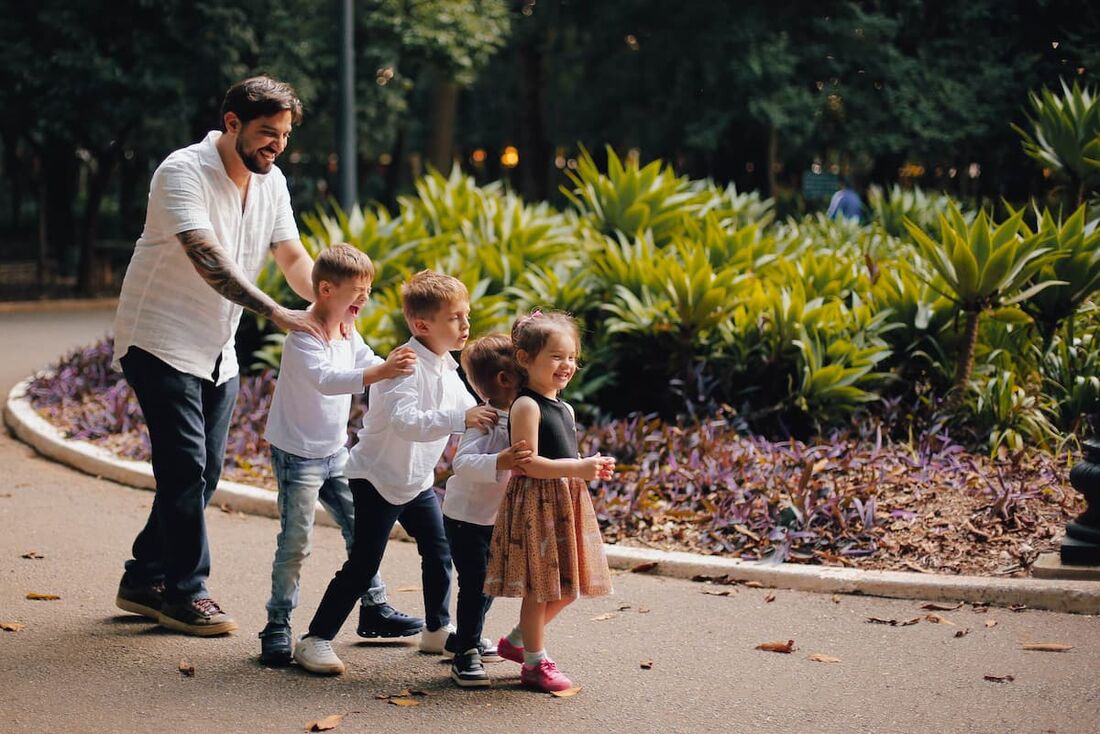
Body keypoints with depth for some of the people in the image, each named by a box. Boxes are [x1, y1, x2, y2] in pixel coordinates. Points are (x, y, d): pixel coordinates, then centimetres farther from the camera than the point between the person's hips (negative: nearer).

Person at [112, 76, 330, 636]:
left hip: (217, 351, 8)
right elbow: (207, 258, -33)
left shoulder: (271, 182, 4)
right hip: (161, 342, -8)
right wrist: (275, 312, -43)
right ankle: (184, 594, 0)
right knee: (185, 466, -11)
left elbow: (293, 256, 2)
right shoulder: (183, 172, -20)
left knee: (205, 471, 9)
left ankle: (144, 580, 21)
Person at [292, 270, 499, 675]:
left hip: (418, 481, 9)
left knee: (439, 553, 12)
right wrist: (460, 419, -48)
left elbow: (469, 409, 17)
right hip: (378, 478, -9)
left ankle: (438, 630, 30)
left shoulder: (447, 369, 5)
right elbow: (405, 422, -40)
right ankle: (315, 639, -2)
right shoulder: (405, 367, -25)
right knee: (363, 564, -9)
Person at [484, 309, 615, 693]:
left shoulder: (564, 408, 15)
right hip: (536, 503, -9)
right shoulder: (526, 406, -14)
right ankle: (535, 663, 10)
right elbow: (528, 463, -21)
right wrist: (577, 468, -25)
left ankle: (516, 641, 30)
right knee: (539, 586, -1)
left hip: (567, 503, 9)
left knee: (565, 587, 13)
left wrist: (593, 468, 8)